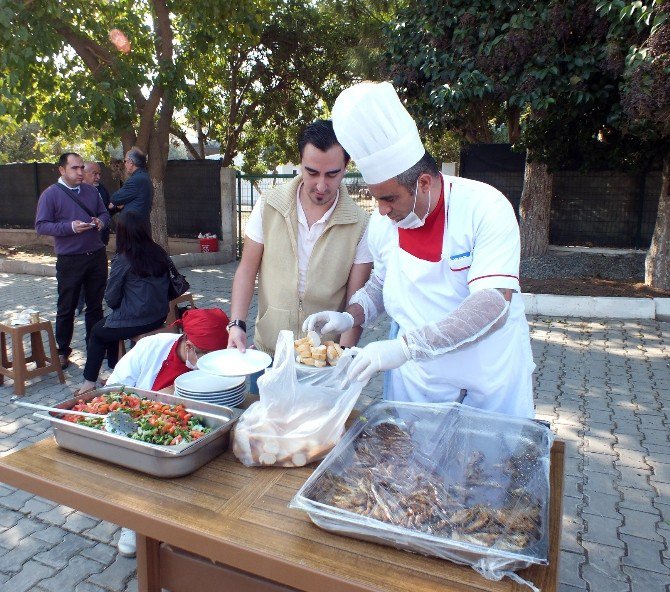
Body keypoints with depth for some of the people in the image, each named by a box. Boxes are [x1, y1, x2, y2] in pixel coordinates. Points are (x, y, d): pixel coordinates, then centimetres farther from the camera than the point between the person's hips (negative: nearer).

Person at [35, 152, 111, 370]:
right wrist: (70, 227, -22)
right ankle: (62, 351, 18)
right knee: (66, 308, 5)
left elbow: (104, 213, 18)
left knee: (95, 305, 14)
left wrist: (100, 222, -6)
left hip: (97, 256, 5)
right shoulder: (51, 194, -6)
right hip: (69, 260, -4)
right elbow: (41, 225, -9)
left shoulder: (91, 190, 9)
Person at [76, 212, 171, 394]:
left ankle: (90, 381, 27)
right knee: (110, 325, 29)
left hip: (135, 321, -6)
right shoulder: (160, 253, 1)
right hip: (160, 317, 6)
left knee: (97, 331, 21)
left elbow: (111, 299, -8)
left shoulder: (122, 261, -15)